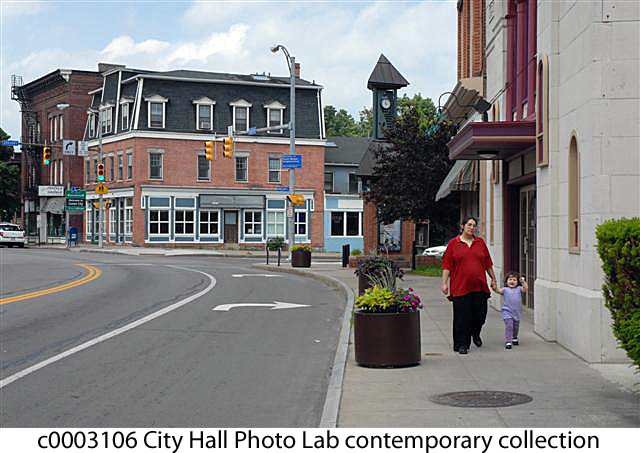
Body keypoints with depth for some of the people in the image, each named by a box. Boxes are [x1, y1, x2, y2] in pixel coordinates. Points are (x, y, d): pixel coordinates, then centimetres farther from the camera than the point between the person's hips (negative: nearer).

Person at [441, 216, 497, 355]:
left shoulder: (480, 242, 11)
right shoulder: (453, 243, 2)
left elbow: (488, 263, 17)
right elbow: (447, 265, 0)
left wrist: (493, 278, 16)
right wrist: (444, 283, -5)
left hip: (479, 286, 3)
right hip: (460, 287, -3)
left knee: (480, 314, 4)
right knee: (462, 317, -2)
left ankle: (475, 334, 33)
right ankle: (462, 344, 7)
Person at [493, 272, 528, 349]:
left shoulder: (519, 289, 8)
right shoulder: (505, 289, 1)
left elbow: (525, 289, -5)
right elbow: (499, 290, -14)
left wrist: (523, 282, -16)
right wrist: (494, 288, -33)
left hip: (516, 312, 4)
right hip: (507, 312, -4)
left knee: (516, 326, 18)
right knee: (509, 326, -15)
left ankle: (514, 338, 42)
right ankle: (508, 342, -13)